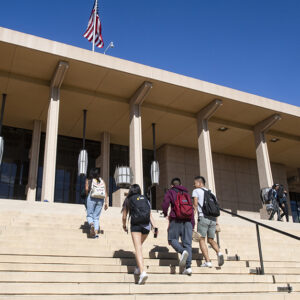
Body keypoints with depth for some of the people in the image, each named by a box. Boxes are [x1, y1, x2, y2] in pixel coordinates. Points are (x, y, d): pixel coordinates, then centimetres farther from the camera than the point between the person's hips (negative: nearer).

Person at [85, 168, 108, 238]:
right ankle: (96, 232, -8)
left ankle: (91, 224, -28)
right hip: (101, 199, 3)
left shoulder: (88, 180, 8)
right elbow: (105, 192, 5)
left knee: (89, 215, 4)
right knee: (96, 217, 7)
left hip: (91, 198, -3)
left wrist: (87, 194, 12)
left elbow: (87, 189, -9)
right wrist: (106, 202, 2)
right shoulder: (102, 181, 15)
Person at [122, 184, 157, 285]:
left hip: (135, 225, -4)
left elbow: (124, 217, 13)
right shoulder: (145, 199, 19)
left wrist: (124, 226, 31)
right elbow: (150, 215, 8)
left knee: (138, 248, -10)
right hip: (146, 225, 4)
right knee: (139, 246, 25)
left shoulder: (128, 200, 12)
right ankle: (138, 267, 26)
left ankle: (142, 272, -26)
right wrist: (154, 227, 3)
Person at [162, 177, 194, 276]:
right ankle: (188, 267, -8)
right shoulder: (186, 193, 23)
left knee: (172, 239, 6)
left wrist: (165, 214, 13)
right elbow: (191, 208, 15)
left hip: (176, 219, -4)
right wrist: (192, 224, 14)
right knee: (187, 243, 2)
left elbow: (165, 204, -6)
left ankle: (183, 251, -24)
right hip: (188, 220, 4)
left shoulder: (170, 192, 11)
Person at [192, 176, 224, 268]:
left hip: (203, 217, -6)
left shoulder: (196, 191, 9)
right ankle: (219, 253, -12)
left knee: (201, 239, 0)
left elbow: (195, 204, -5)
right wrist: (217, 223, 17)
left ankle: (208, 261, -9)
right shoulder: (211, 193, 25)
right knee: (211, 240, 15)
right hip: (213, 219, 6)